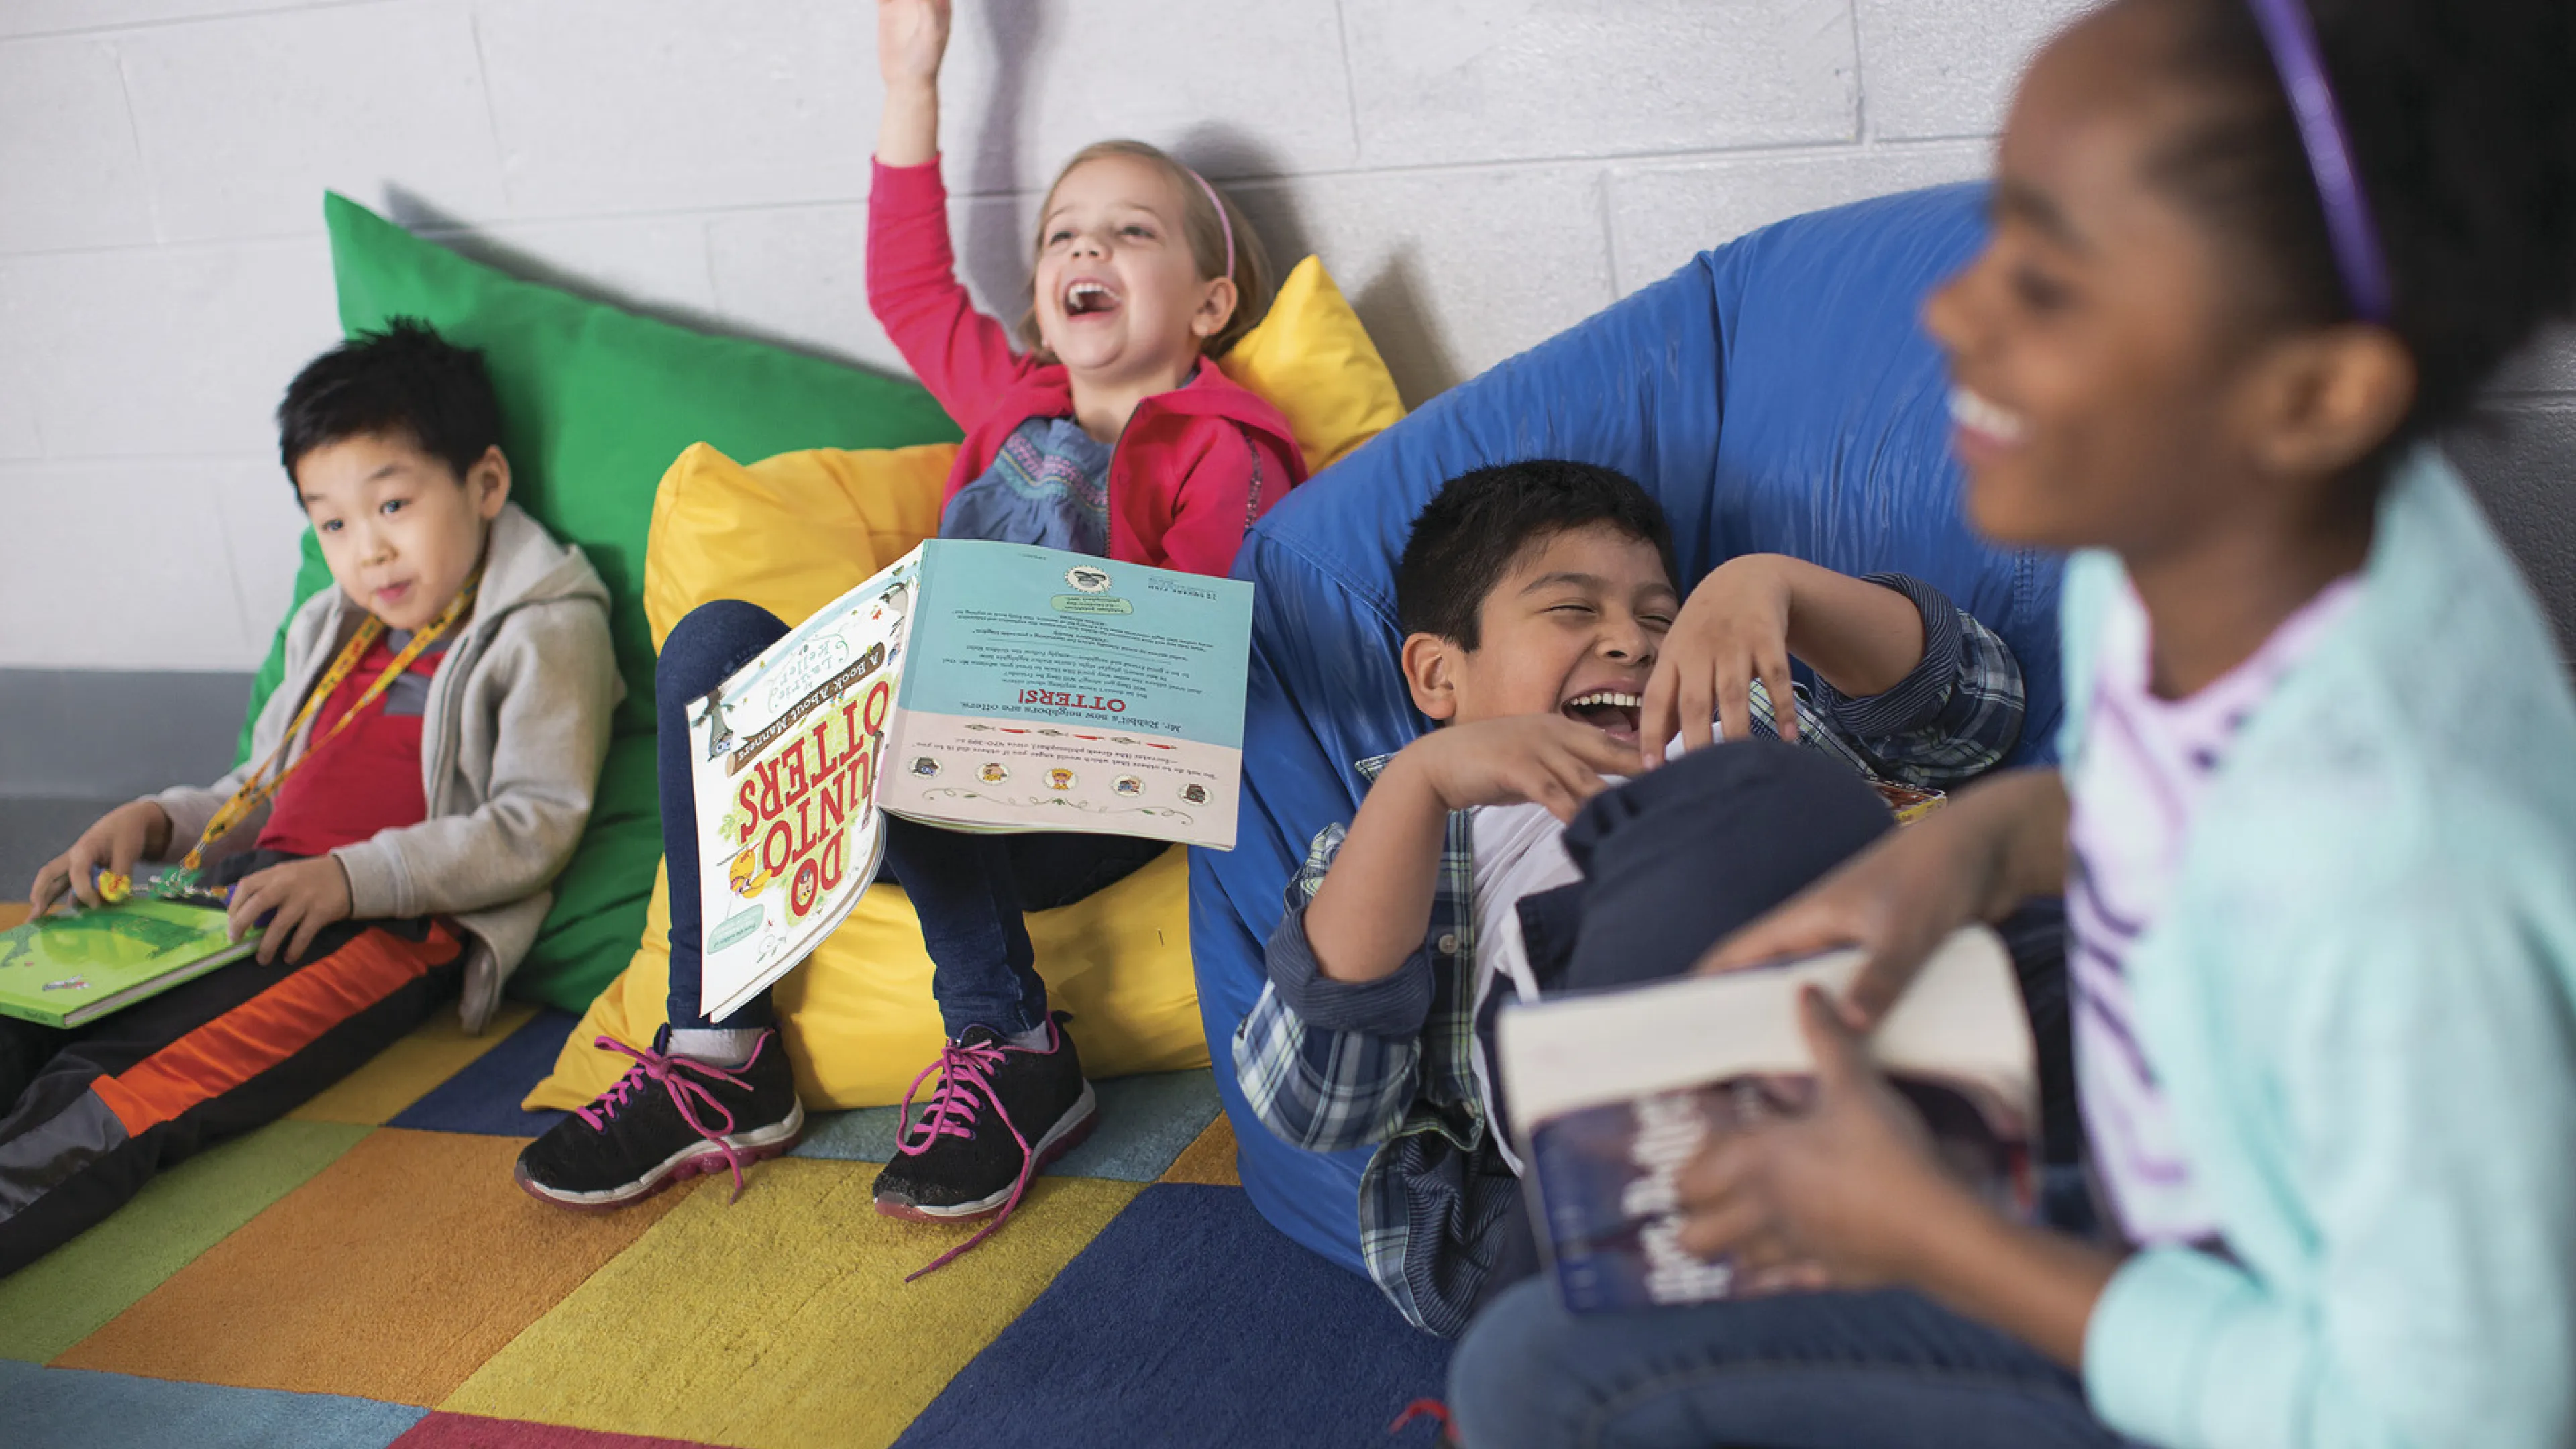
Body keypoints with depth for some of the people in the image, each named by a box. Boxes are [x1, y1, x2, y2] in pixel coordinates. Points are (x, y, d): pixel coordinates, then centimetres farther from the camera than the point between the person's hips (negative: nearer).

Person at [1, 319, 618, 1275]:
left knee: (118, 1096, -32)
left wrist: (352, 876, -20)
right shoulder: (332, 632, 27)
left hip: (395, 926, -7)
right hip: (249, 889, 7)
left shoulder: (544, 635, 2)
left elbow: (534, 828, -9)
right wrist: (157, 819, 11)